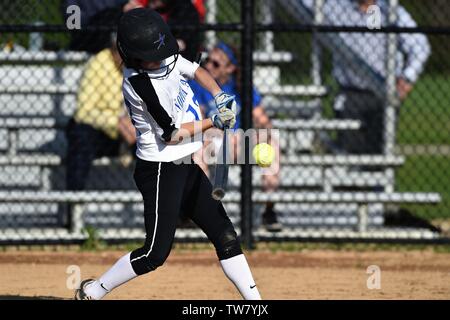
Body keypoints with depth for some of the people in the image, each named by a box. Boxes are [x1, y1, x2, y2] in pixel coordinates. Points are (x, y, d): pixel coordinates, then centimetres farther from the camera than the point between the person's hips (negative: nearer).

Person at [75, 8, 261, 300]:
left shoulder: (168, 56, 0)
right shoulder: (140, 83, -23)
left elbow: (197, 71, 14)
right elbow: (171, 134, -19)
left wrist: (220, 96, -5)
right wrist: (215, 123, -12)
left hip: (186, 166, 9)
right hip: (161, 170, -9)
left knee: (226, 237, 7)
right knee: (156, 253, -8)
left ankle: (254, 301, 11)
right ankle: (93, 292, 5)